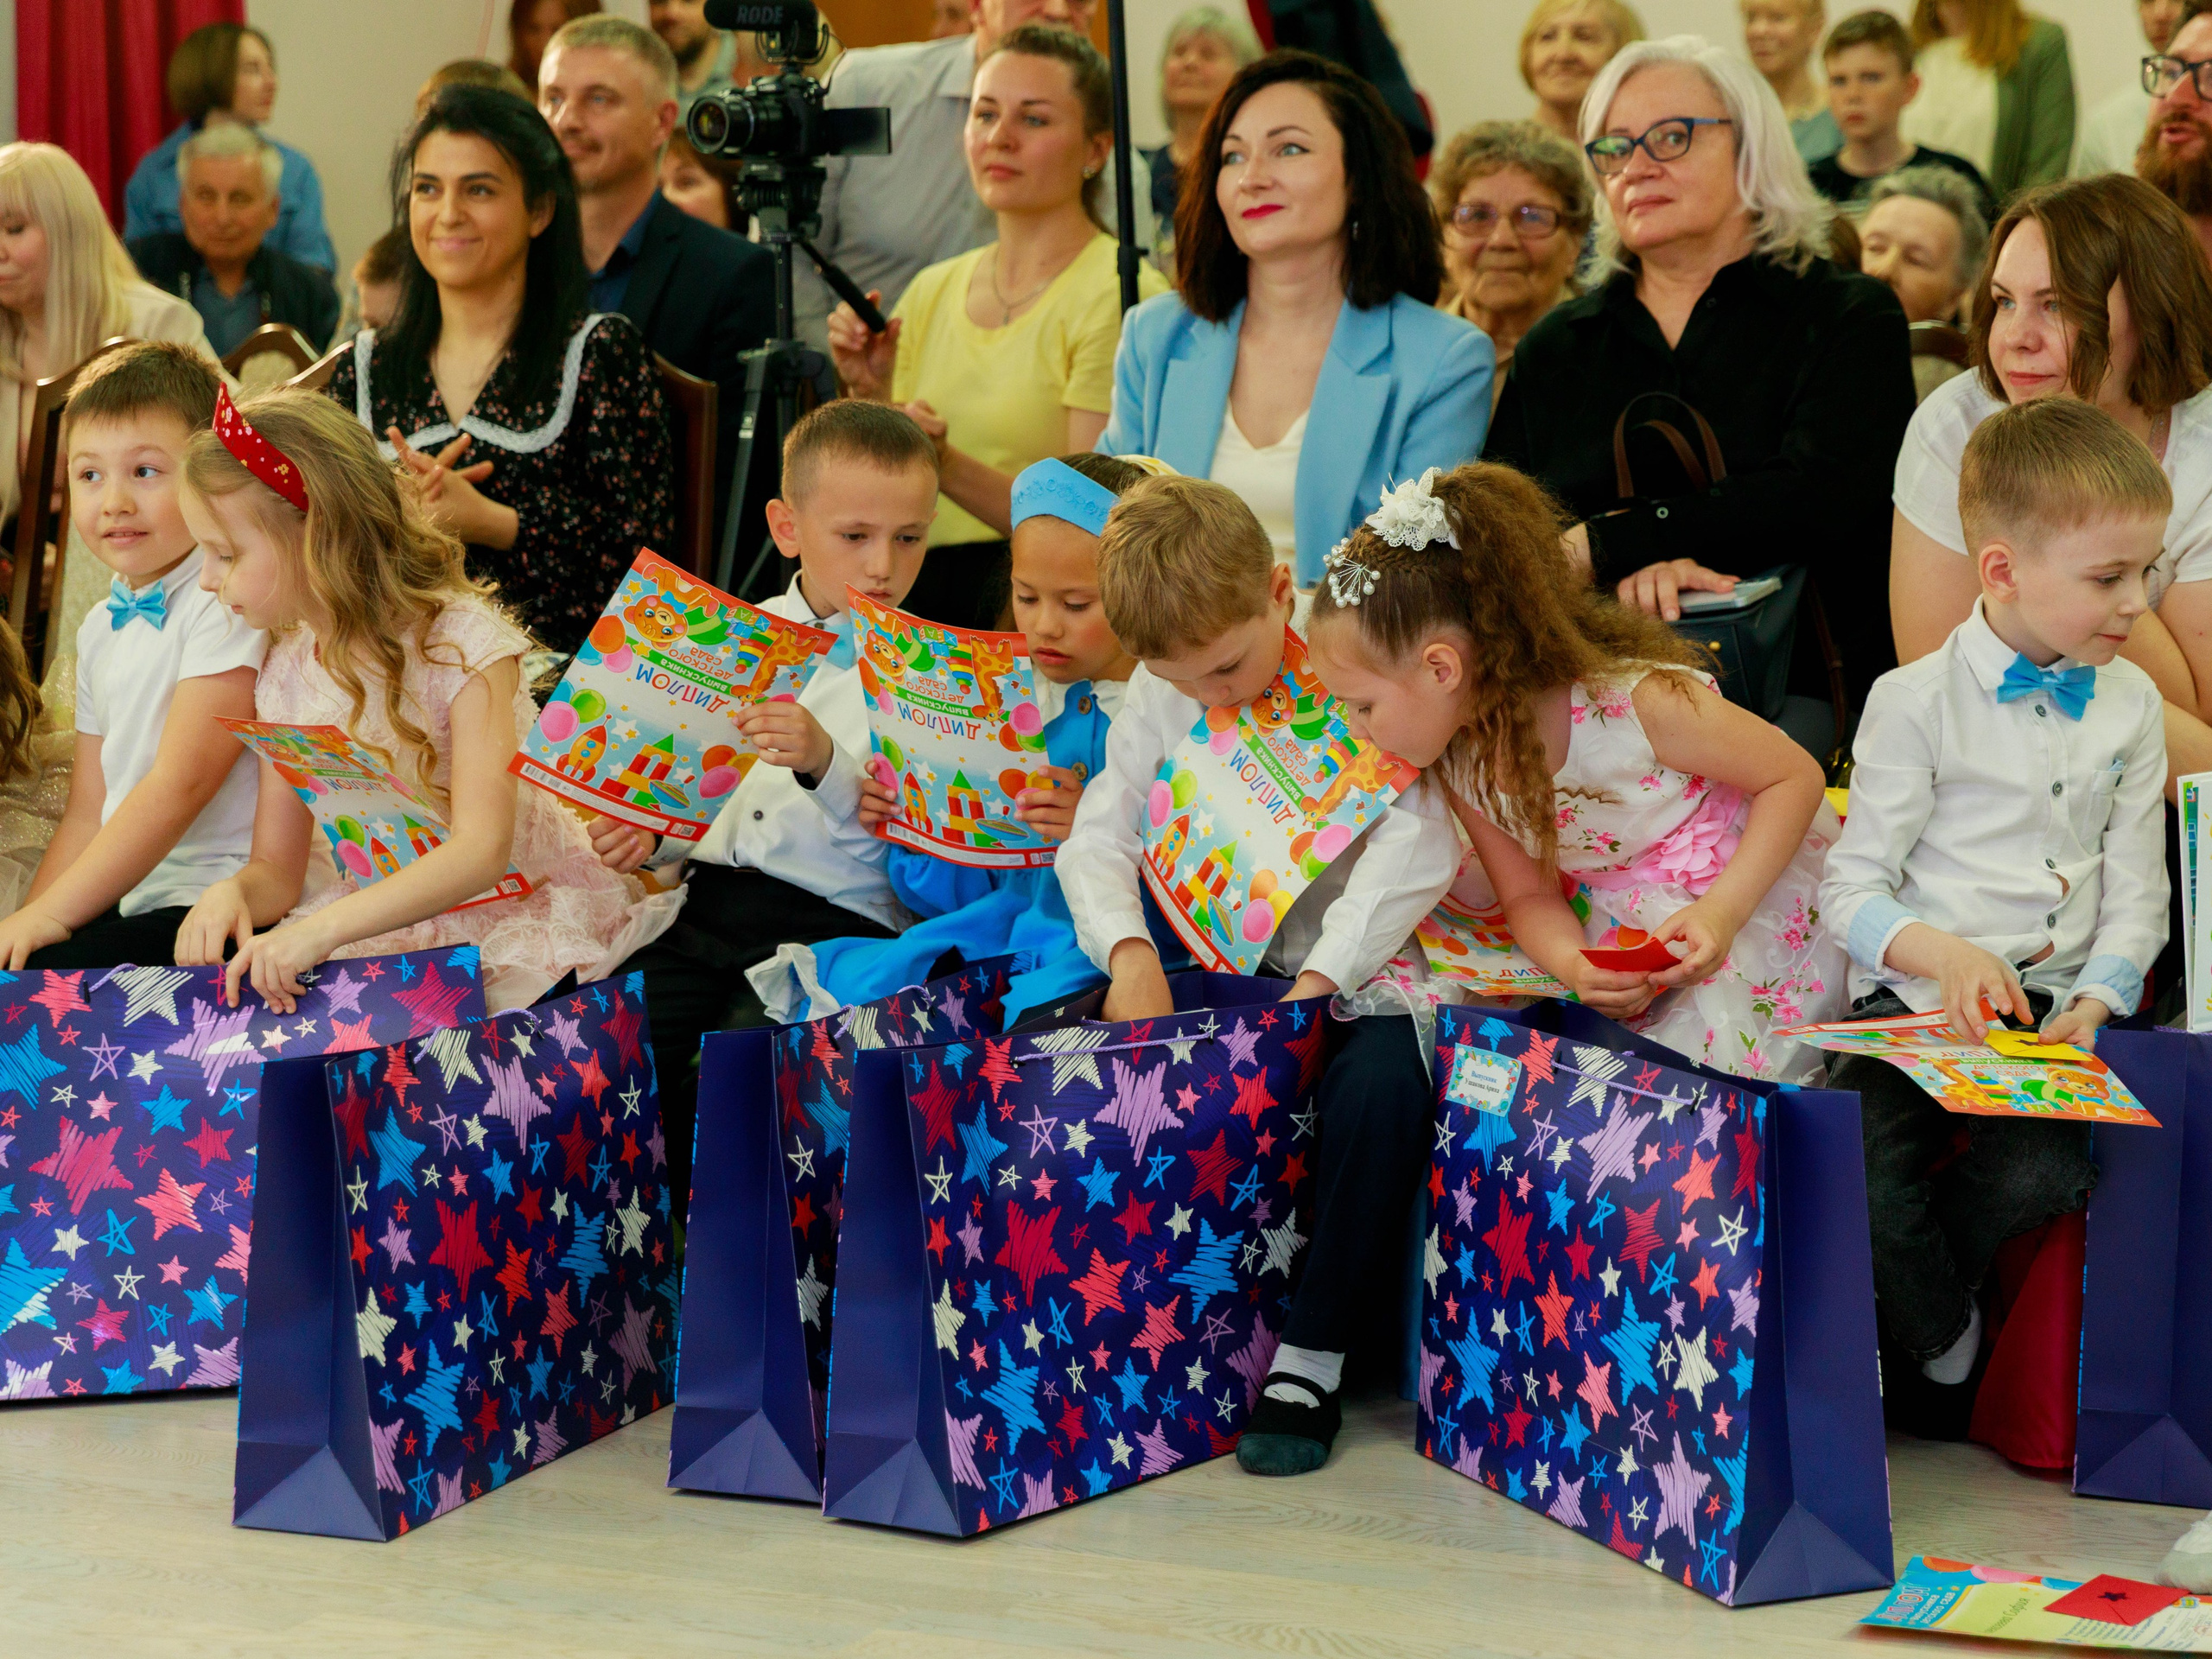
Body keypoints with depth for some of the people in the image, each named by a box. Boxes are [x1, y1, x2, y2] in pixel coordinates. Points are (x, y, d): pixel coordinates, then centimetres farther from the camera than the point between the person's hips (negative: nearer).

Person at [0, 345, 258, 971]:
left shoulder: (227, 601, -11)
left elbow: (180, 785, -17)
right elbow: (87, 814, 18)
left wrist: (52, 915, -17)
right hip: (129, 898, 8)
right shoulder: (100, 630, 17)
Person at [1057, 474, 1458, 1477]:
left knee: (1382, 1081, -36)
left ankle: (1311, 1356, -20)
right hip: (1224, 968, 5)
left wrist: (1316, 986, -28)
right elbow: (1096, 838, 5)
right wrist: (1128, 951, -16)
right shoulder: (1157, 696, 4)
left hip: (1360, 968, -5)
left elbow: (1419, 841, -22)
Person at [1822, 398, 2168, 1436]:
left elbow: (2135, 889, 12)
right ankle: (1947, 1345, 4)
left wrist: (2097, 999, -7)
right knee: (1864, 1185, -27)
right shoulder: (1916, 701, -3)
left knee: (2048, 1172, -27)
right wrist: (1941, 954, -23)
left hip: (2050, 1001, 3)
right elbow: (1851, 889, -4)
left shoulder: (2129, 706, 11)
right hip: (1917, 998, -3)